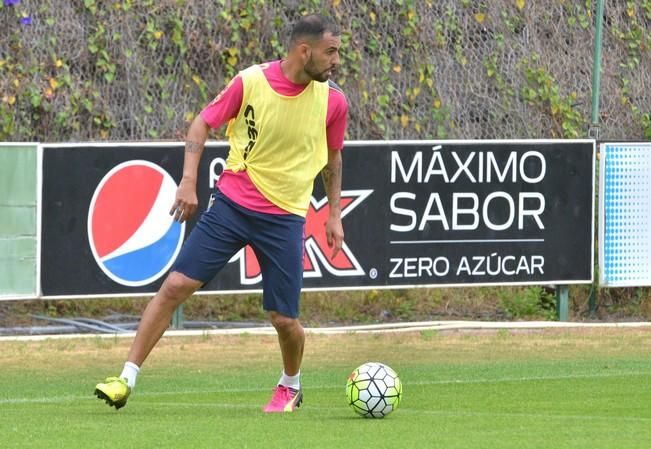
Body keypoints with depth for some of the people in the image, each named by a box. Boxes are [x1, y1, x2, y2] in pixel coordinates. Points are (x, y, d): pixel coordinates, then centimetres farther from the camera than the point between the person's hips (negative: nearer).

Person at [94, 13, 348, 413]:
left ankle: (290, 386, 30)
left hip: (285, 218, 1)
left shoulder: (333, 101, -4)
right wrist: (189, 181, -9)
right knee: (176, 285, -9)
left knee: (284, 319, -2)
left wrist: (334, 214, 13)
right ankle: (126, 380, -4)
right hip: (232, 203, -1)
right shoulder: (251, 82, -10)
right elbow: (202, 124, 1)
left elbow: (332, 157, 14)